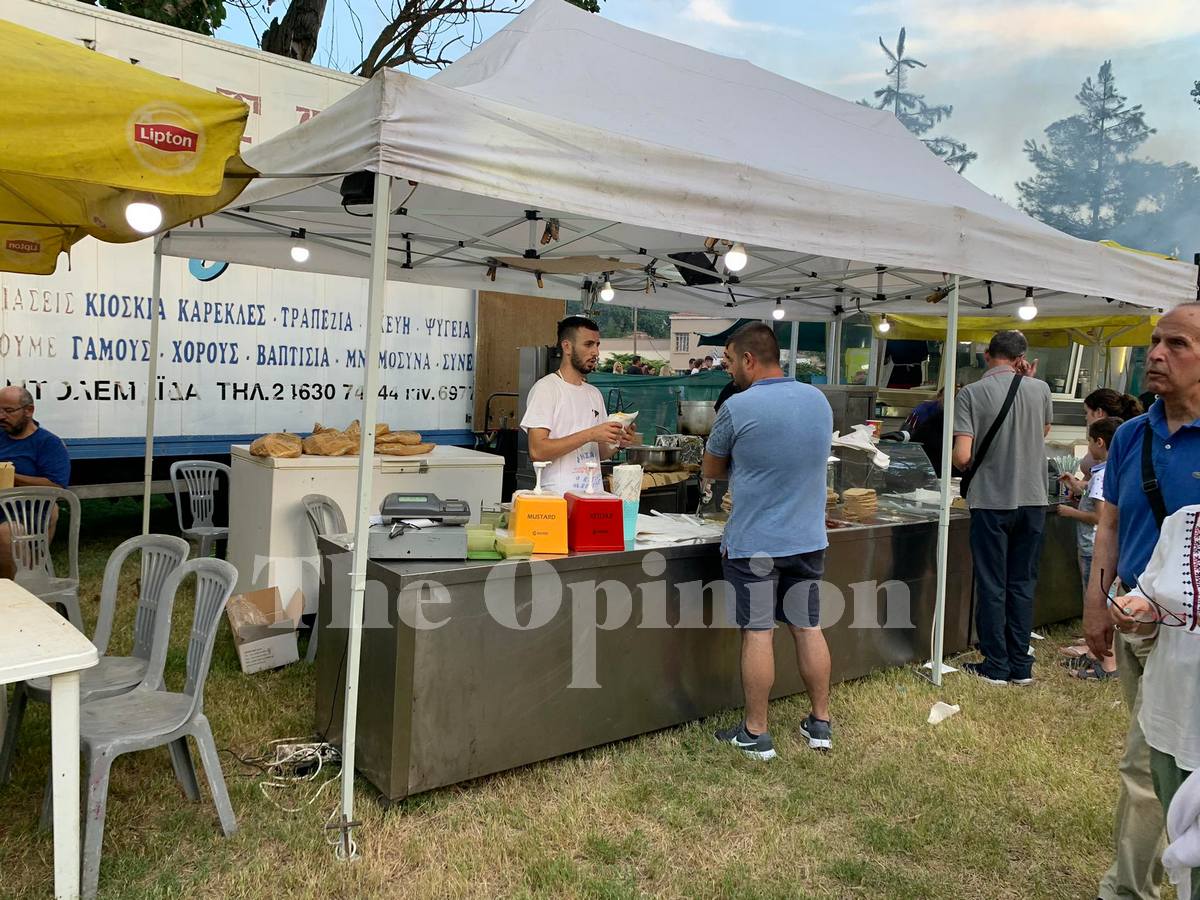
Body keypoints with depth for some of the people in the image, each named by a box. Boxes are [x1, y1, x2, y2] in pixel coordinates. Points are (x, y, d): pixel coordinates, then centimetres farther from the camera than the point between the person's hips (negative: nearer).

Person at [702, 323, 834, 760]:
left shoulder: (738, 407, -15)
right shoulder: (819, 400, 3)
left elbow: (711, 470, -2)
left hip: (755, 543, -5)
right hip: (808, 539, 5)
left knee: (758, 634, 3)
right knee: (809, 629, 14)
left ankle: (756, 734, 14)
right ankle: (821, 724, 25)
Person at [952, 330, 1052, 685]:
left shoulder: (972, 393, -11)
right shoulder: (1040, 389, 0)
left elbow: (962, 456, -18)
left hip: (991, 501, -3)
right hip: (1033, 499, 3)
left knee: (991, 586, 6)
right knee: (1022, 584, 12)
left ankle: (996, 666, 12)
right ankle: (1021, 666, 19)